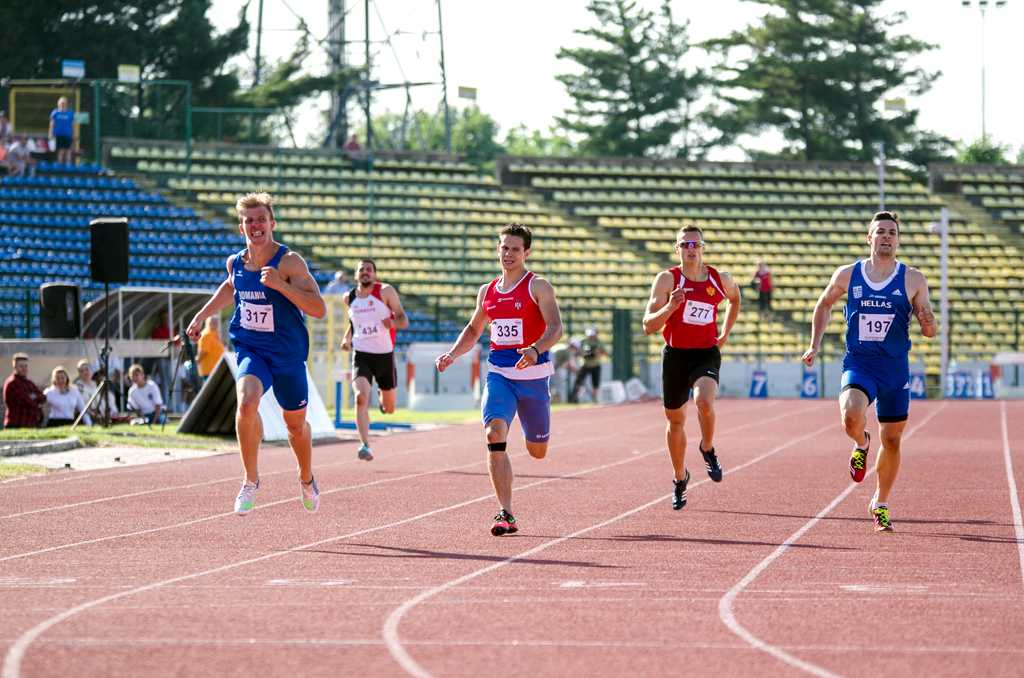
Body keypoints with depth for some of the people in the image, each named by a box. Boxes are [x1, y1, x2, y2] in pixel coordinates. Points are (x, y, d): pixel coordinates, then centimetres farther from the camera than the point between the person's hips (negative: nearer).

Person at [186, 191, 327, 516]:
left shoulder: (289, 262, -18)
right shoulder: (236, 262, -3)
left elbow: (319, 309, -25)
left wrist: (280, 284, -34)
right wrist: (201, 316, 22)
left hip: (288, 353, -2)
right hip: (251, 350, 2)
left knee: (295, 422, 14)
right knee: (247, 402, -28)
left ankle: (307, 480, 44)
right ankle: (251, 480, -14)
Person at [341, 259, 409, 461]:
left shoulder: (385, 292, -6)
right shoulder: (350, 298, 5)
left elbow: (404, 321, -7)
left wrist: (393, 322, -29)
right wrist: (347, 339, 8)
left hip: (385, 355, 0)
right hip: (361, 355, 0)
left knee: (389, 409, 14)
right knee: (361, 398, -26)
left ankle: (382, 397, 52)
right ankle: (365, 445, -27)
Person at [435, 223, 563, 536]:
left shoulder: (538, 286, -4)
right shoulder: (487, 291, 11)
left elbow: (556, 327, -15)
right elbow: (473, 329, 25)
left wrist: (536, 349, -34)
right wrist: (452, 354, 8)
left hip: (532, 372, -3)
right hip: (499, 372, 3)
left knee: (537, 451, 8)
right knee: (495, 434, -20)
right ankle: (506, 515, -21)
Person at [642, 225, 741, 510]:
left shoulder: (720, 279, 0)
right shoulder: (667, 279, -8)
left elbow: (734, 298, 26)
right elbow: (648, 325, -12)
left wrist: (725, 333, 16)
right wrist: (670, 307, -30)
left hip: (706, 354, 0)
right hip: (675, 355, 0)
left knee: (704, 401, -30)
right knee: (675, 420, 12)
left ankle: (708, 450, 0)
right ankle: (680, 479, 34)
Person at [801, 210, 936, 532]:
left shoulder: (913, 280, -2)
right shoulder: (847, 275, 0)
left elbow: (930, 330, 1)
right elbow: (824, 304, 18)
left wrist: (927, 322, -23)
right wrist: (815, 345, 11)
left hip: (895, 369, 1)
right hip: (858, 364, -1)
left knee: (892, 441, 9)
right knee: (851, 417, -30)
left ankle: (880, 504, 30)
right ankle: (861, 443, 7)